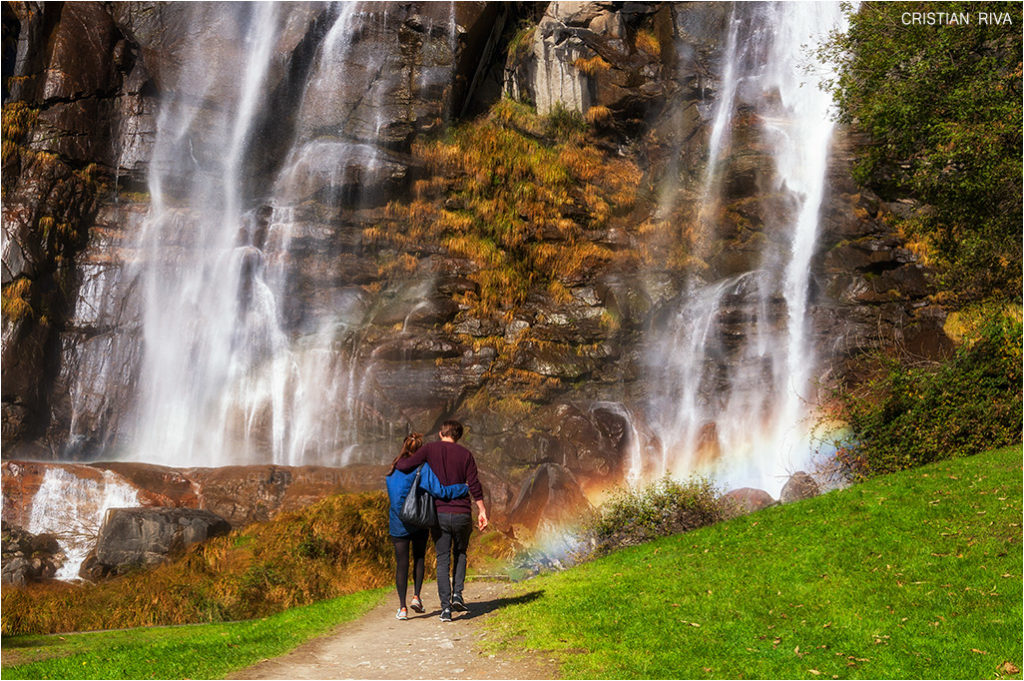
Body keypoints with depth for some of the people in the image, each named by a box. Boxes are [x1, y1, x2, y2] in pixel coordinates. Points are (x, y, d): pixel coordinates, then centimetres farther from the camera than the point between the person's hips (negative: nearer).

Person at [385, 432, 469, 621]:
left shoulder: (393, 470, 3)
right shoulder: (422, 467, -14)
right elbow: (438, 490, -24)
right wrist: (464, 487, -15)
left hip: (397, 523, 3)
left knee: (401, 563, 7)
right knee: (419, 558, 20)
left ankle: (402, 607, 4)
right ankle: (416, 596, 9)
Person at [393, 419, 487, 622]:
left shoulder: (430, 449, 0)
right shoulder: (465, 454, 4)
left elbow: (407, 465, -10)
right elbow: (474, 485, -2)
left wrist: (397, 463, 12)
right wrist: (481, 510, 3)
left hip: (439, 513, -1)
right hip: (461, 514, 1)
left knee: (443, 560, 6)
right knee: (460, 554, 22)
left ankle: (446, 607, 0)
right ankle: (457, 594, 6)